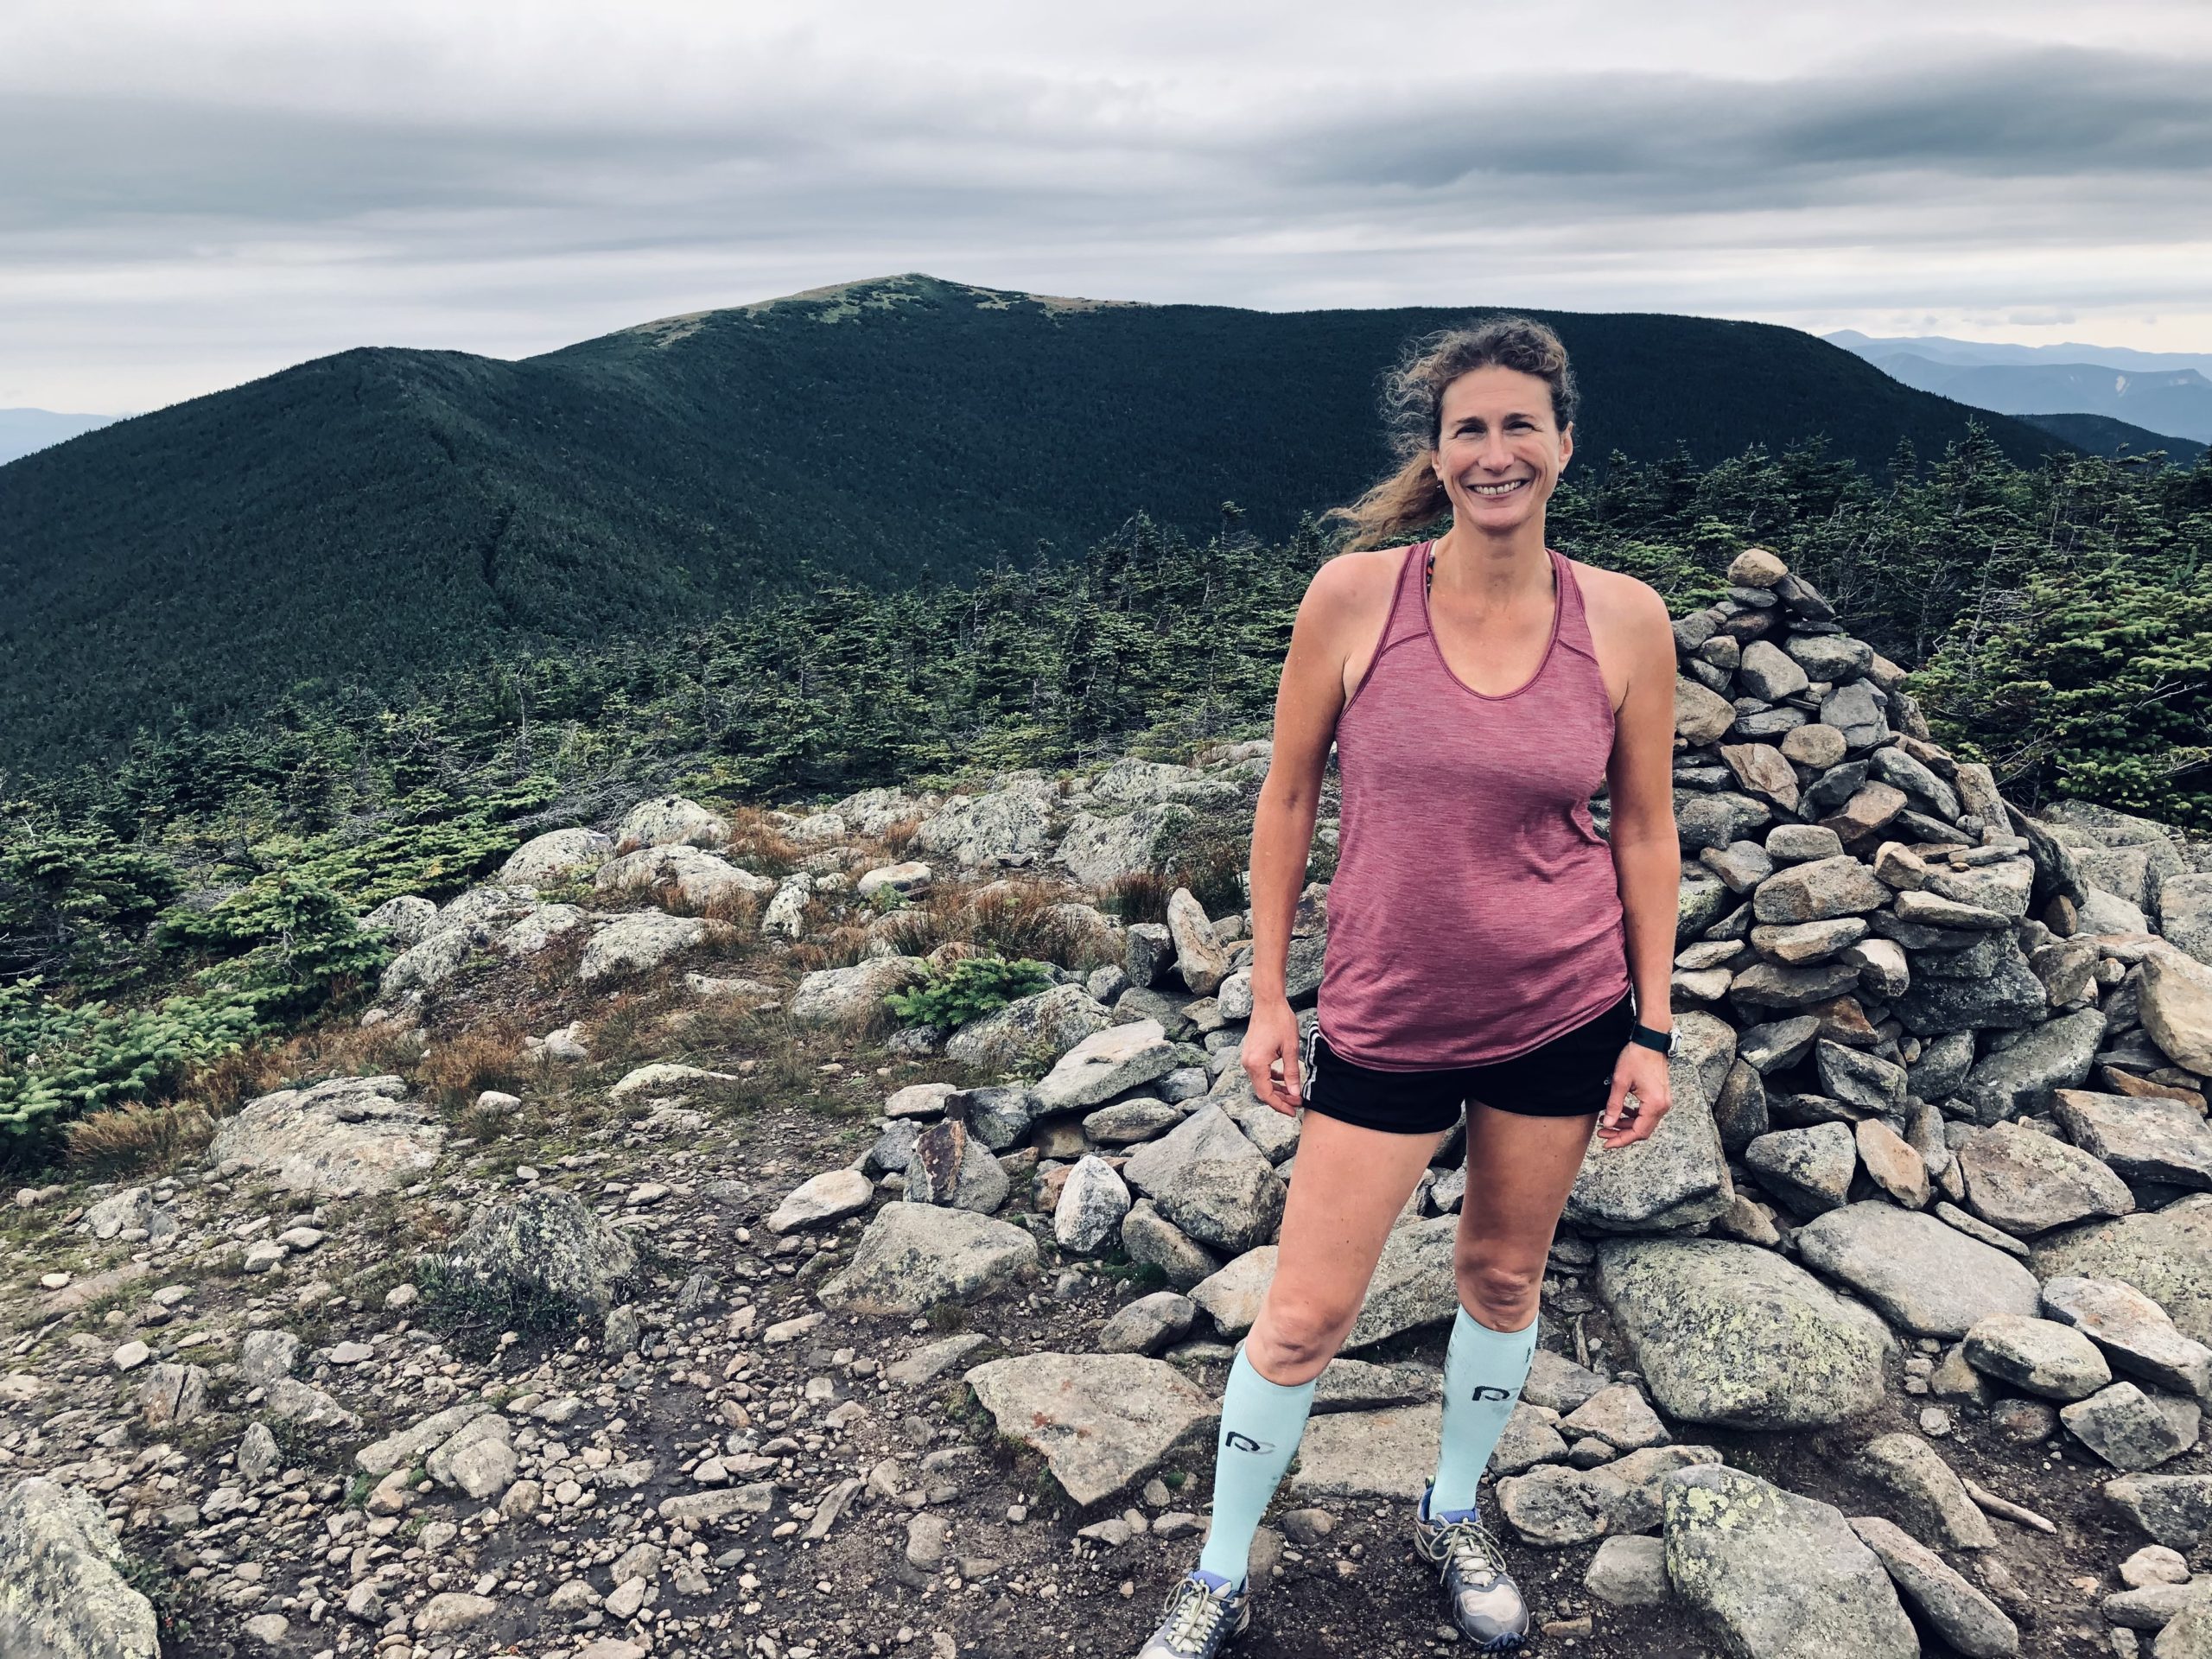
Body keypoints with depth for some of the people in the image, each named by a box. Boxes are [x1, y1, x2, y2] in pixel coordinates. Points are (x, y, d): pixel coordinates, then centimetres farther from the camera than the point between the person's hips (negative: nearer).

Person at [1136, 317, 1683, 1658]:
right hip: (1387, 1018, -1)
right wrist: (1269, 998, -1)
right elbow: (1288, 800, -2)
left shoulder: (1624, 620, -5)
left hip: (1564, 1014, 2)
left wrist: (1652, 1030, 3)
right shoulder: (1355, 596, -10)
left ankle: (1456, 1517, 46)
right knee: (1305, 1314, 4)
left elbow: (1645, 830, 3)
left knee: (1505, 1279, 19)